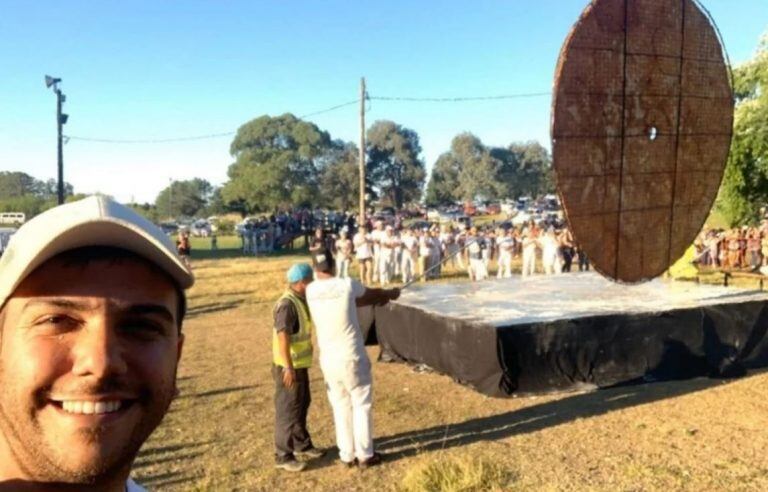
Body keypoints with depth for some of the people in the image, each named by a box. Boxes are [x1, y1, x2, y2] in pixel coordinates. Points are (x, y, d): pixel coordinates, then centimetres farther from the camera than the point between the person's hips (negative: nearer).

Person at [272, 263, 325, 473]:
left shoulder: (300, 300, 8)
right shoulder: (287, 304, -23)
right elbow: (282, 336, -27)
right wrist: (288, 367, -29)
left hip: (300, 364, 10)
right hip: (288, 367, -10)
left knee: (302, 405, 21)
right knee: (287, 410, 0)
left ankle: (302, 445, 36)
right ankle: (283, 456, 12)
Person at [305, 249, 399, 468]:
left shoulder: (311, 290, 0)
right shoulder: (347, 285, -12)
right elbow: (373, 293, 11)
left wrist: (378, 299, 23)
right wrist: (390, 293, 34)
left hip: (328, 360, 4)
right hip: (352, 357, -4)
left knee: (341, 407, 16)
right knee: (362, 405, 12)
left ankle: (347, 455, 25)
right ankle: (365, 455, 21)